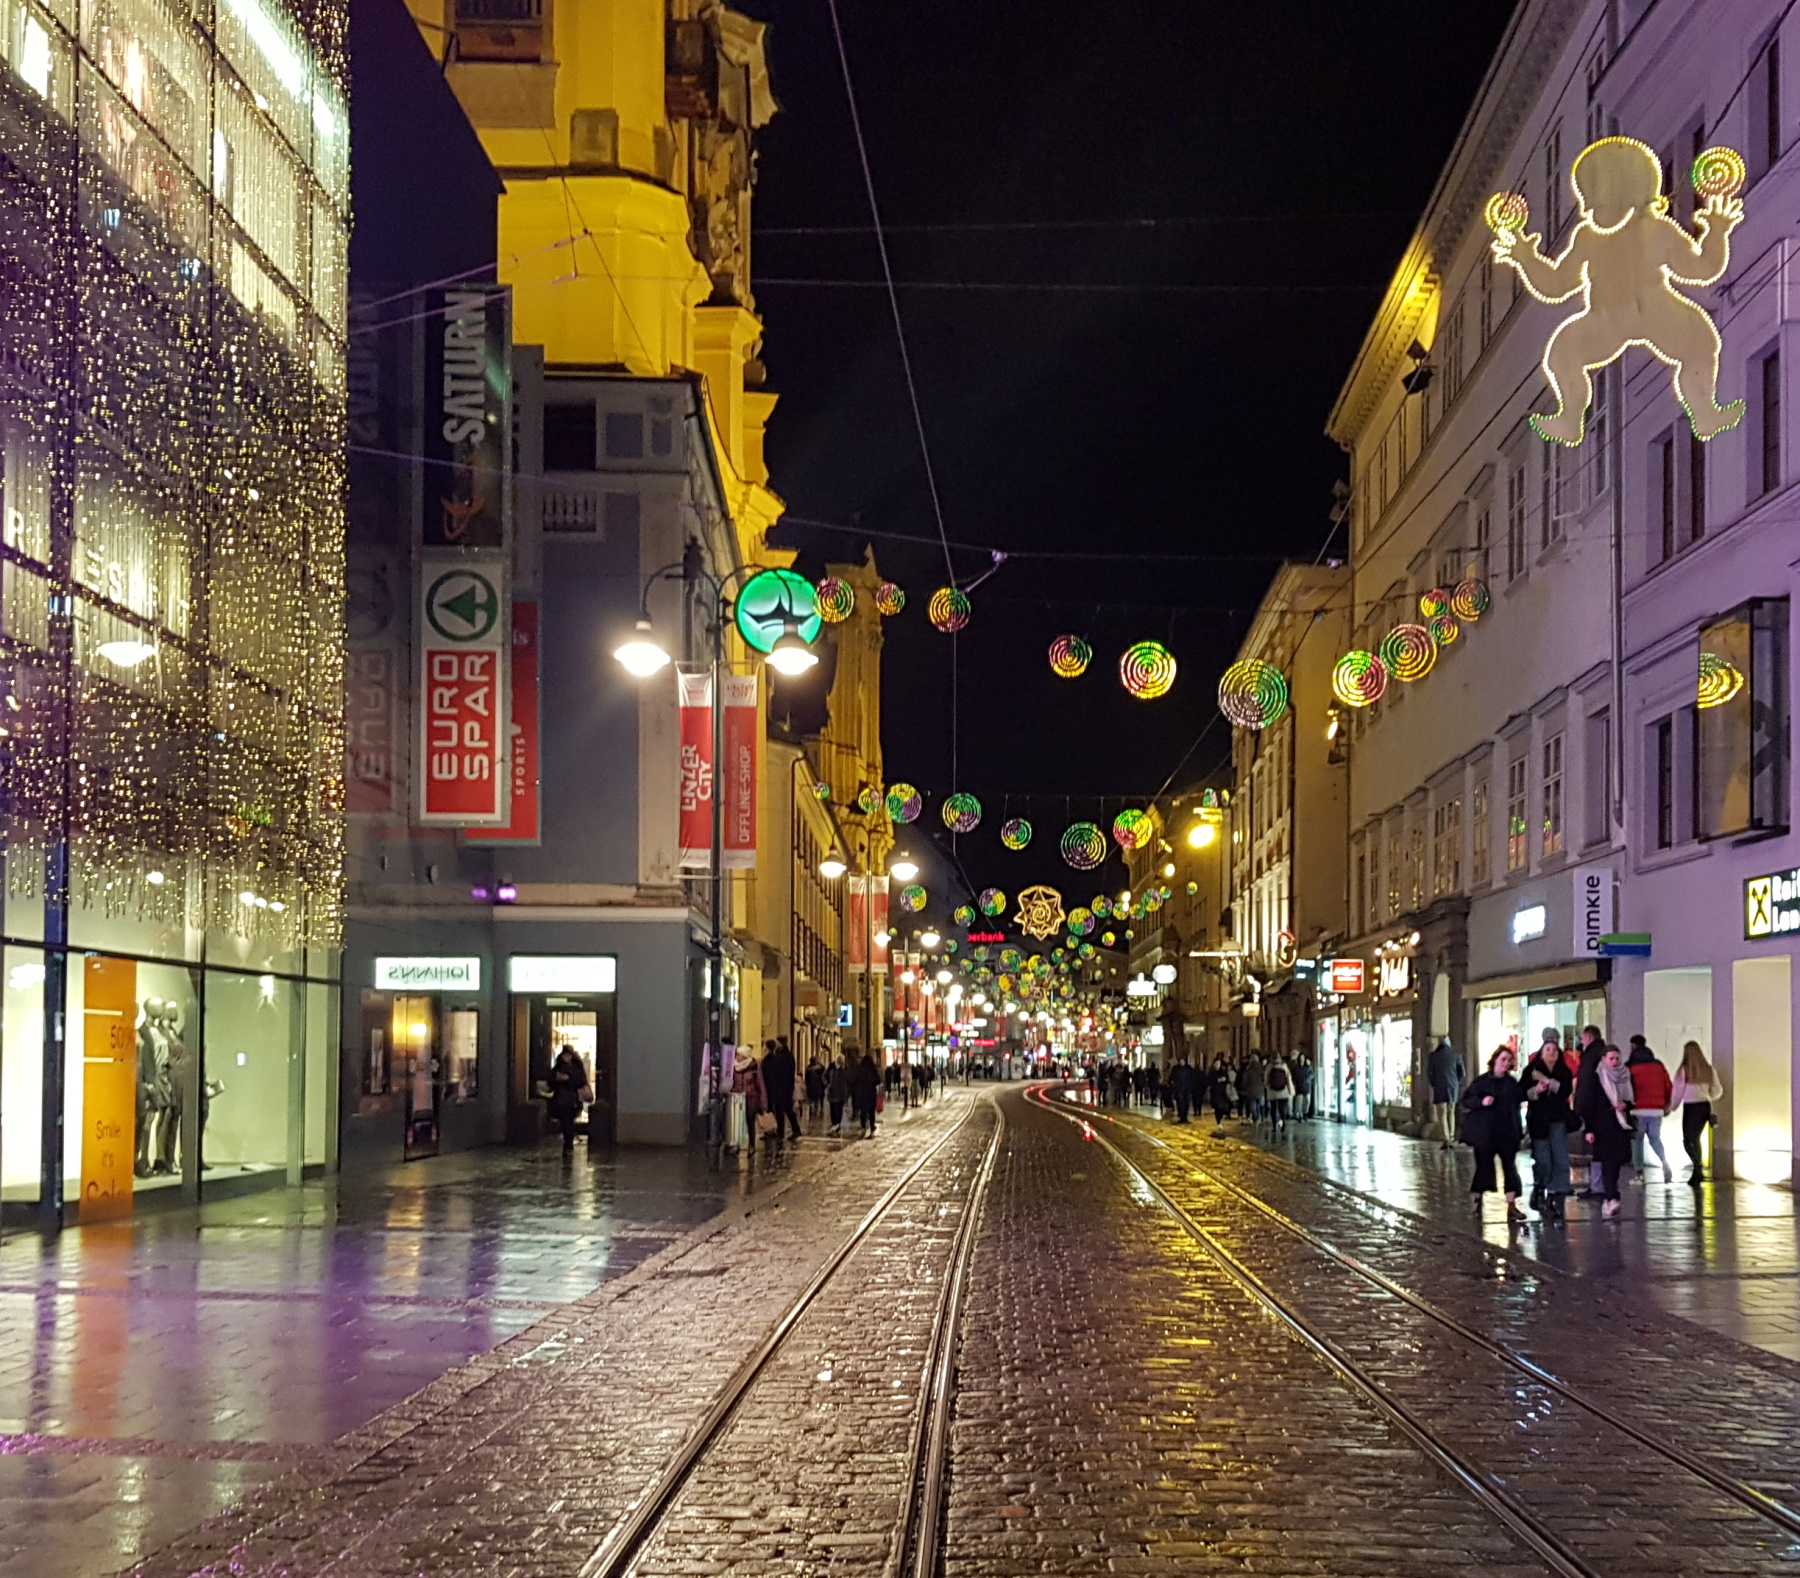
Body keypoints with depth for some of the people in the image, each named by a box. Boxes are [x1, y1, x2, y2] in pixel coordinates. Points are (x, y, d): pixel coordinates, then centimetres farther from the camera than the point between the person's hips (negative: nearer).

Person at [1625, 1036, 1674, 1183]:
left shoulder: (1630, 1067, -6)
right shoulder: (1658, 1065, 9)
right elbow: (1669, 1086, 10)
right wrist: (1666, 1103, 21)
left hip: (1638, 1110, -4)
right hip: (1656, 1110, 4)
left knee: (1637, 1140, 7)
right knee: (1655, 1138, 17)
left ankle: (1640, 1173, 1)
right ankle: (1665, 1164, -6)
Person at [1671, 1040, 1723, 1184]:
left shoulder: (1684, 1070, -10)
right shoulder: (1708, 1070, 2)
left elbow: (1677, 1091, -4)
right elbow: (1717, 1090, 10)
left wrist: (1671, 1107, 11)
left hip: (1691, 1107, -5)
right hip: (1705, 1106, 5)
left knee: (1688, 1141, -1)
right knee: (1695, 1139, 18)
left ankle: (1698, 1168, -20)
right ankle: (1697, 1172, 20)